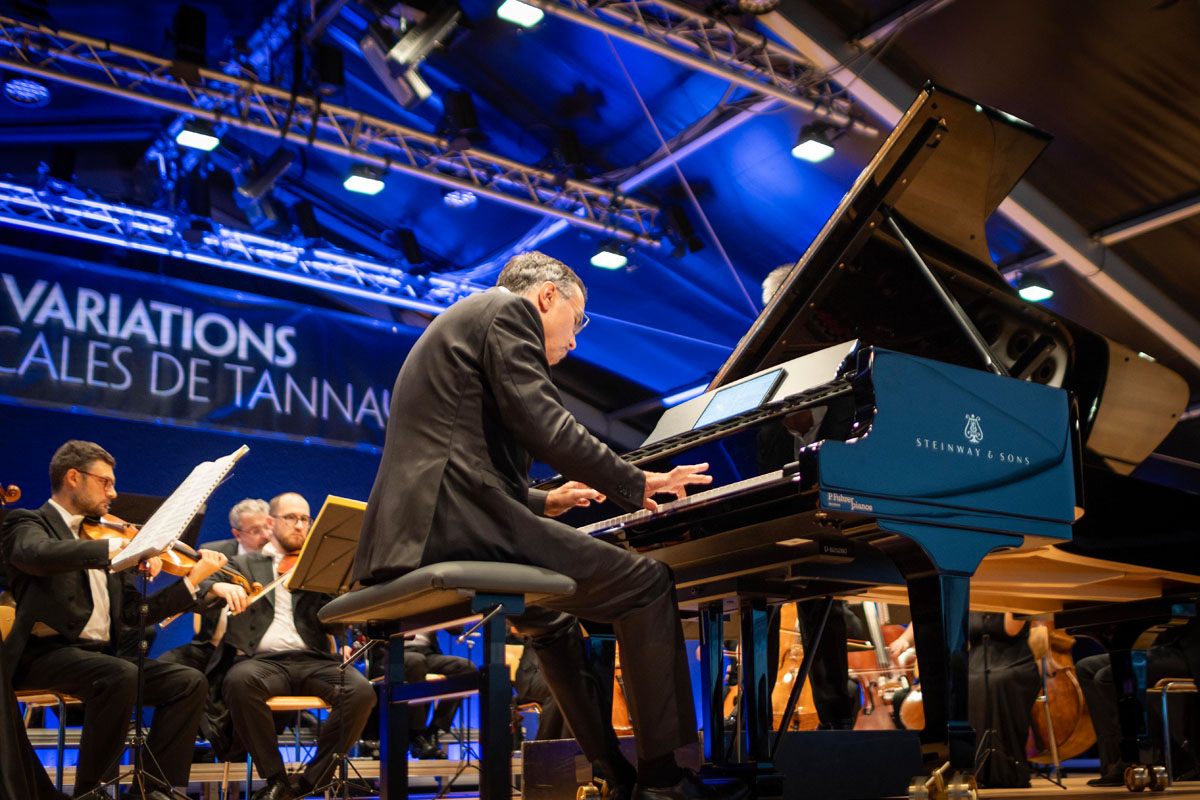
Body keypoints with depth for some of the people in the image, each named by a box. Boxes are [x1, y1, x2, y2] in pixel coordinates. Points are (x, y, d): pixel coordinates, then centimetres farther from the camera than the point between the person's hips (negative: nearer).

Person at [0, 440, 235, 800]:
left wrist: (192, 581, 8)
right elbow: (39, 554, -27)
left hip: (101, 653, 7)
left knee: (190, 683, -8)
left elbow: (133, 613, 16)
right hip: (48, 652, -7)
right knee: (121, 675, -34)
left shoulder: (100, 537, 21)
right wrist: (116, 546, -29)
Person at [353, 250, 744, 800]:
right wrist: (637, 484, -1)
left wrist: (544, 503, 28)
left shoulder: (456, 325, 31)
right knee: (648, 583, -4)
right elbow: (544, 429, -12)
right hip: (459, 523, -10)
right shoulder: (508, 309, 2)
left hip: (414, 536, 11)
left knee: (553, 620, 29)